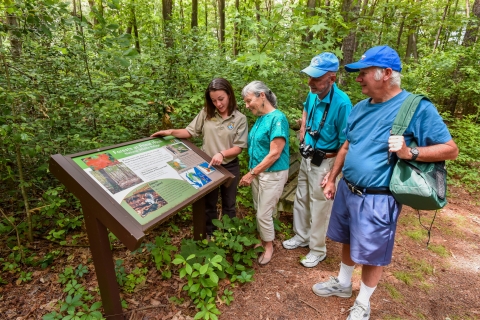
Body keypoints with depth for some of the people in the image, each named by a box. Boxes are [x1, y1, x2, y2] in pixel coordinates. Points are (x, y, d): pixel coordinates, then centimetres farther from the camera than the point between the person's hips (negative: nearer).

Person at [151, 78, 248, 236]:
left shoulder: (240, 119, -9)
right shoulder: (206, 113, -5)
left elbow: (239, 147, -12)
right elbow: (190, 131, -2)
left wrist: (222, 154, -28)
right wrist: (171, 132, -18)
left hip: (229, 167, -1)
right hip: (207, 165, 1)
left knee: (229, 204, 17)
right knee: (209, 203, 18)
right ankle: (210, 235, 40)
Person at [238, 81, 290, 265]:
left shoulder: (277, 118, -19)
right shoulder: (260, 118, 7)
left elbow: (274, 154, -23)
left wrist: (251, 174, -19)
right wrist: (252, 172, 7)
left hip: (272, 174, -7)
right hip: (257, 171, 8)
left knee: (264, 214, 3)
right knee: (259, 210, 18)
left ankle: (269, 246, 27)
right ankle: (262, 239, 39)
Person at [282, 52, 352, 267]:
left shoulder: (341, 103, -26)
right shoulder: (313, 94, -5)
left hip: (324, 162, -7)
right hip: (307, 157, 8)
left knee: (319, 207, 8)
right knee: (301, 199, 21)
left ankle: (318, 250, 30)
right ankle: (302, 236, 43)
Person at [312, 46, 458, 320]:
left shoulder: (418, 108, -14)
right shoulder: (361, 107, 5)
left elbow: (451, 149, -10)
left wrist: (409, 152, -27)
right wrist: (332, 179, 12)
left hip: (377, 199, -6)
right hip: (347, 190, 6)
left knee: (371, 254, 12)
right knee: (349, 242, 23)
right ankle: (343, 284, 46)